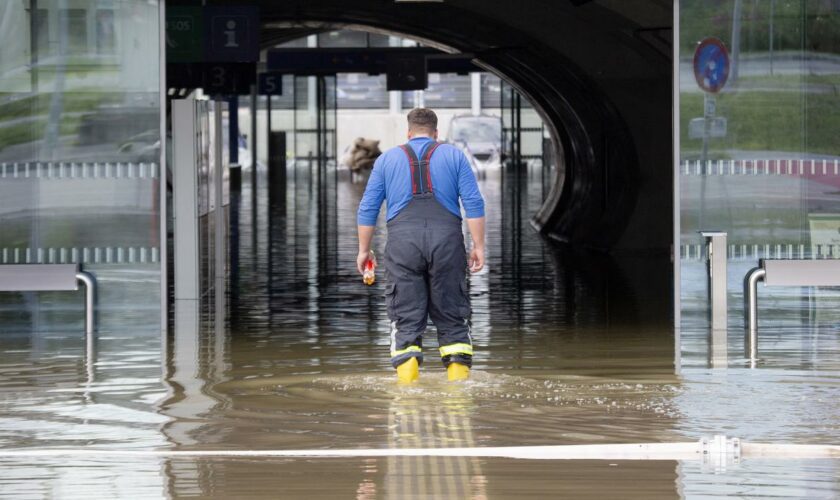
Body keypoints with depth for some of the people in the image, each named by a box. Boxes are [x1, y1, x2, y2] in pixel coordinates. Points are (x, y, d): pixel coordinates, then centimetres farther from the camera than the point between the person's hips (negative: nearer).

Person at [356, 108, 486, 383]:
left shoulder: (387, 159, 15)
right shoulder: (453, 156, 13)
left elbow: (367, 208, 11)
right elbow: (474, 203, 2)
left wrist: (364, 250, 17)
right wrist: (478, 247, 3)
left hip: (403, 240, 0)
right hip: (446, 240, 0)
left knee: (406, 319, 0)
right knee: (452, 317, 8)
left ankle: (407, 381, -13)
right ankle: (459, 379, 1)